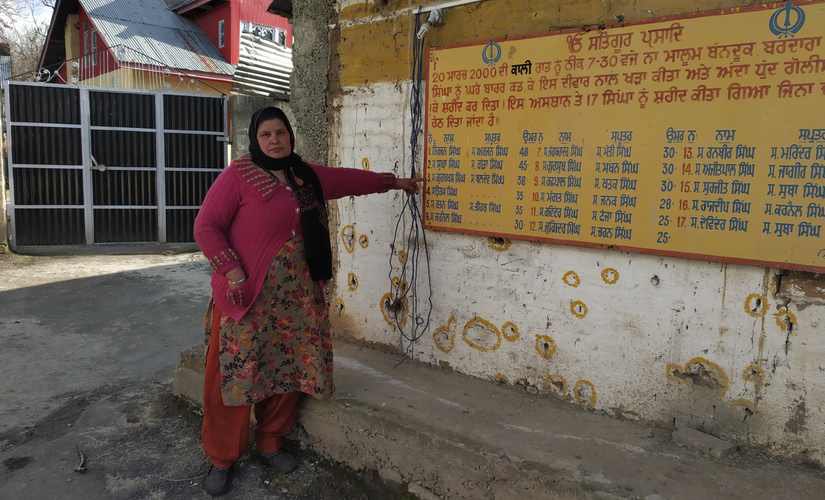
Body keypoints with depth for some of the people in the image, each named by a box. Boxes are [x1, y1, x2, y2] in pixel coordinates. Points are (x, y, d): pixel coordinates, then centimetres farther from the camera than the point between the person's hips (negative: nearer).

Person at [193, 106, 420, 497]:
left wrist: (393, 182, 33)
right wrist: (232, 273, -18)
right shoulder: (238, 175, -7)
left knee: (287, 372, 10)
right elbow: (206, 226, -9)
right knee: (234, 375, 1)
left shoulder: (306, 175, 12)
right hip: (246, 294, -5)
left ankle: (270, 445, 29)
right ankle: (221, 459, 18)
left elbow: (350, 179, 25)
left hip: (295, 296, 6)